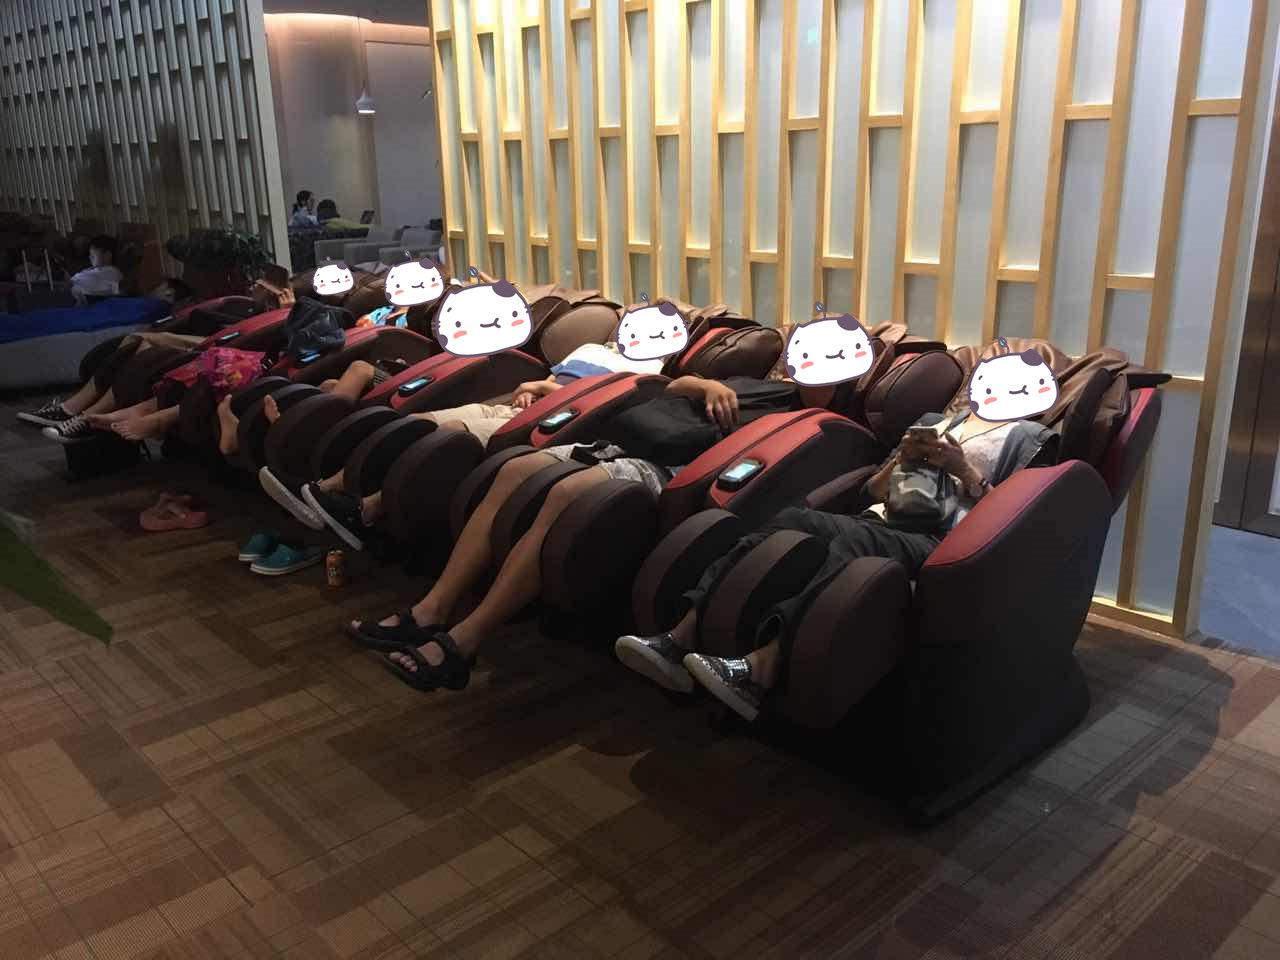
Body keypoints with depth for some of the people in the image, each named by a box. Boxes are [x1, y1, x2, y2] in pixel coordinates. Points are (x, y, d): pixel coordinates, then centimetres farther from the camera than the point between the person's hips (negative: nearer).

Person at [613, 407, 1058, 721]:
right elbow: (872, 490, 25)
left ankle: (760, 670, -56)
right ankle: (680, 639, -39)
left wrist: (964, 471, -6)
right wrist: (905, 457, 7)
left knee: (853, 540, -39)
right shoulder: (935, 421, 34)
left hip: (940, 541, -5)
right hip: (881, 520, 5)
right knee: (788, 519, -26)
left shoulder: (1029, 438, 19)